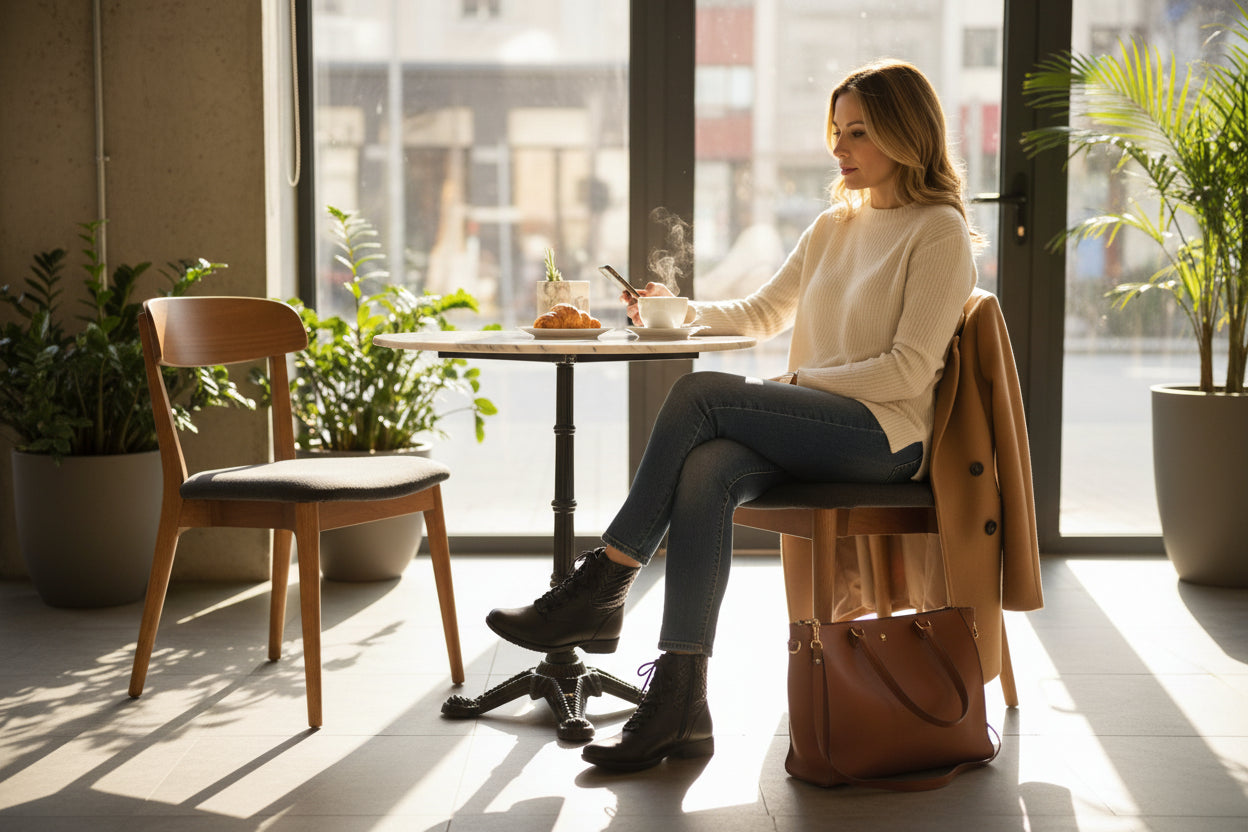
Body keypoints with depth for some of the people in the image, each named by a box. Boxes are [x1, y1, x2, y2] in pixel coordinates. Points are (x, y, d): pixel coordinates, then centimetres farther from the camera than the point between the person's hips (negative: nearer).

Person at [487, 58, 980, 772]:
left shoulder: (941, 232, -1)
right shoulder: (833, 227, 22)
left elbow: (909, 370, -10)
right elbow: (763, 314, 27)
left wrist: (800, 381, -12)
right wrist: (682, 310, 10)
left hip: (885, 433, -6)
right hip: (814, 431, 6)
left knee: (699, 395, -26)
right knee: (705, 473, -29)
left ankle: (601, 590, -19)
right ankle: (680, 704, -34)